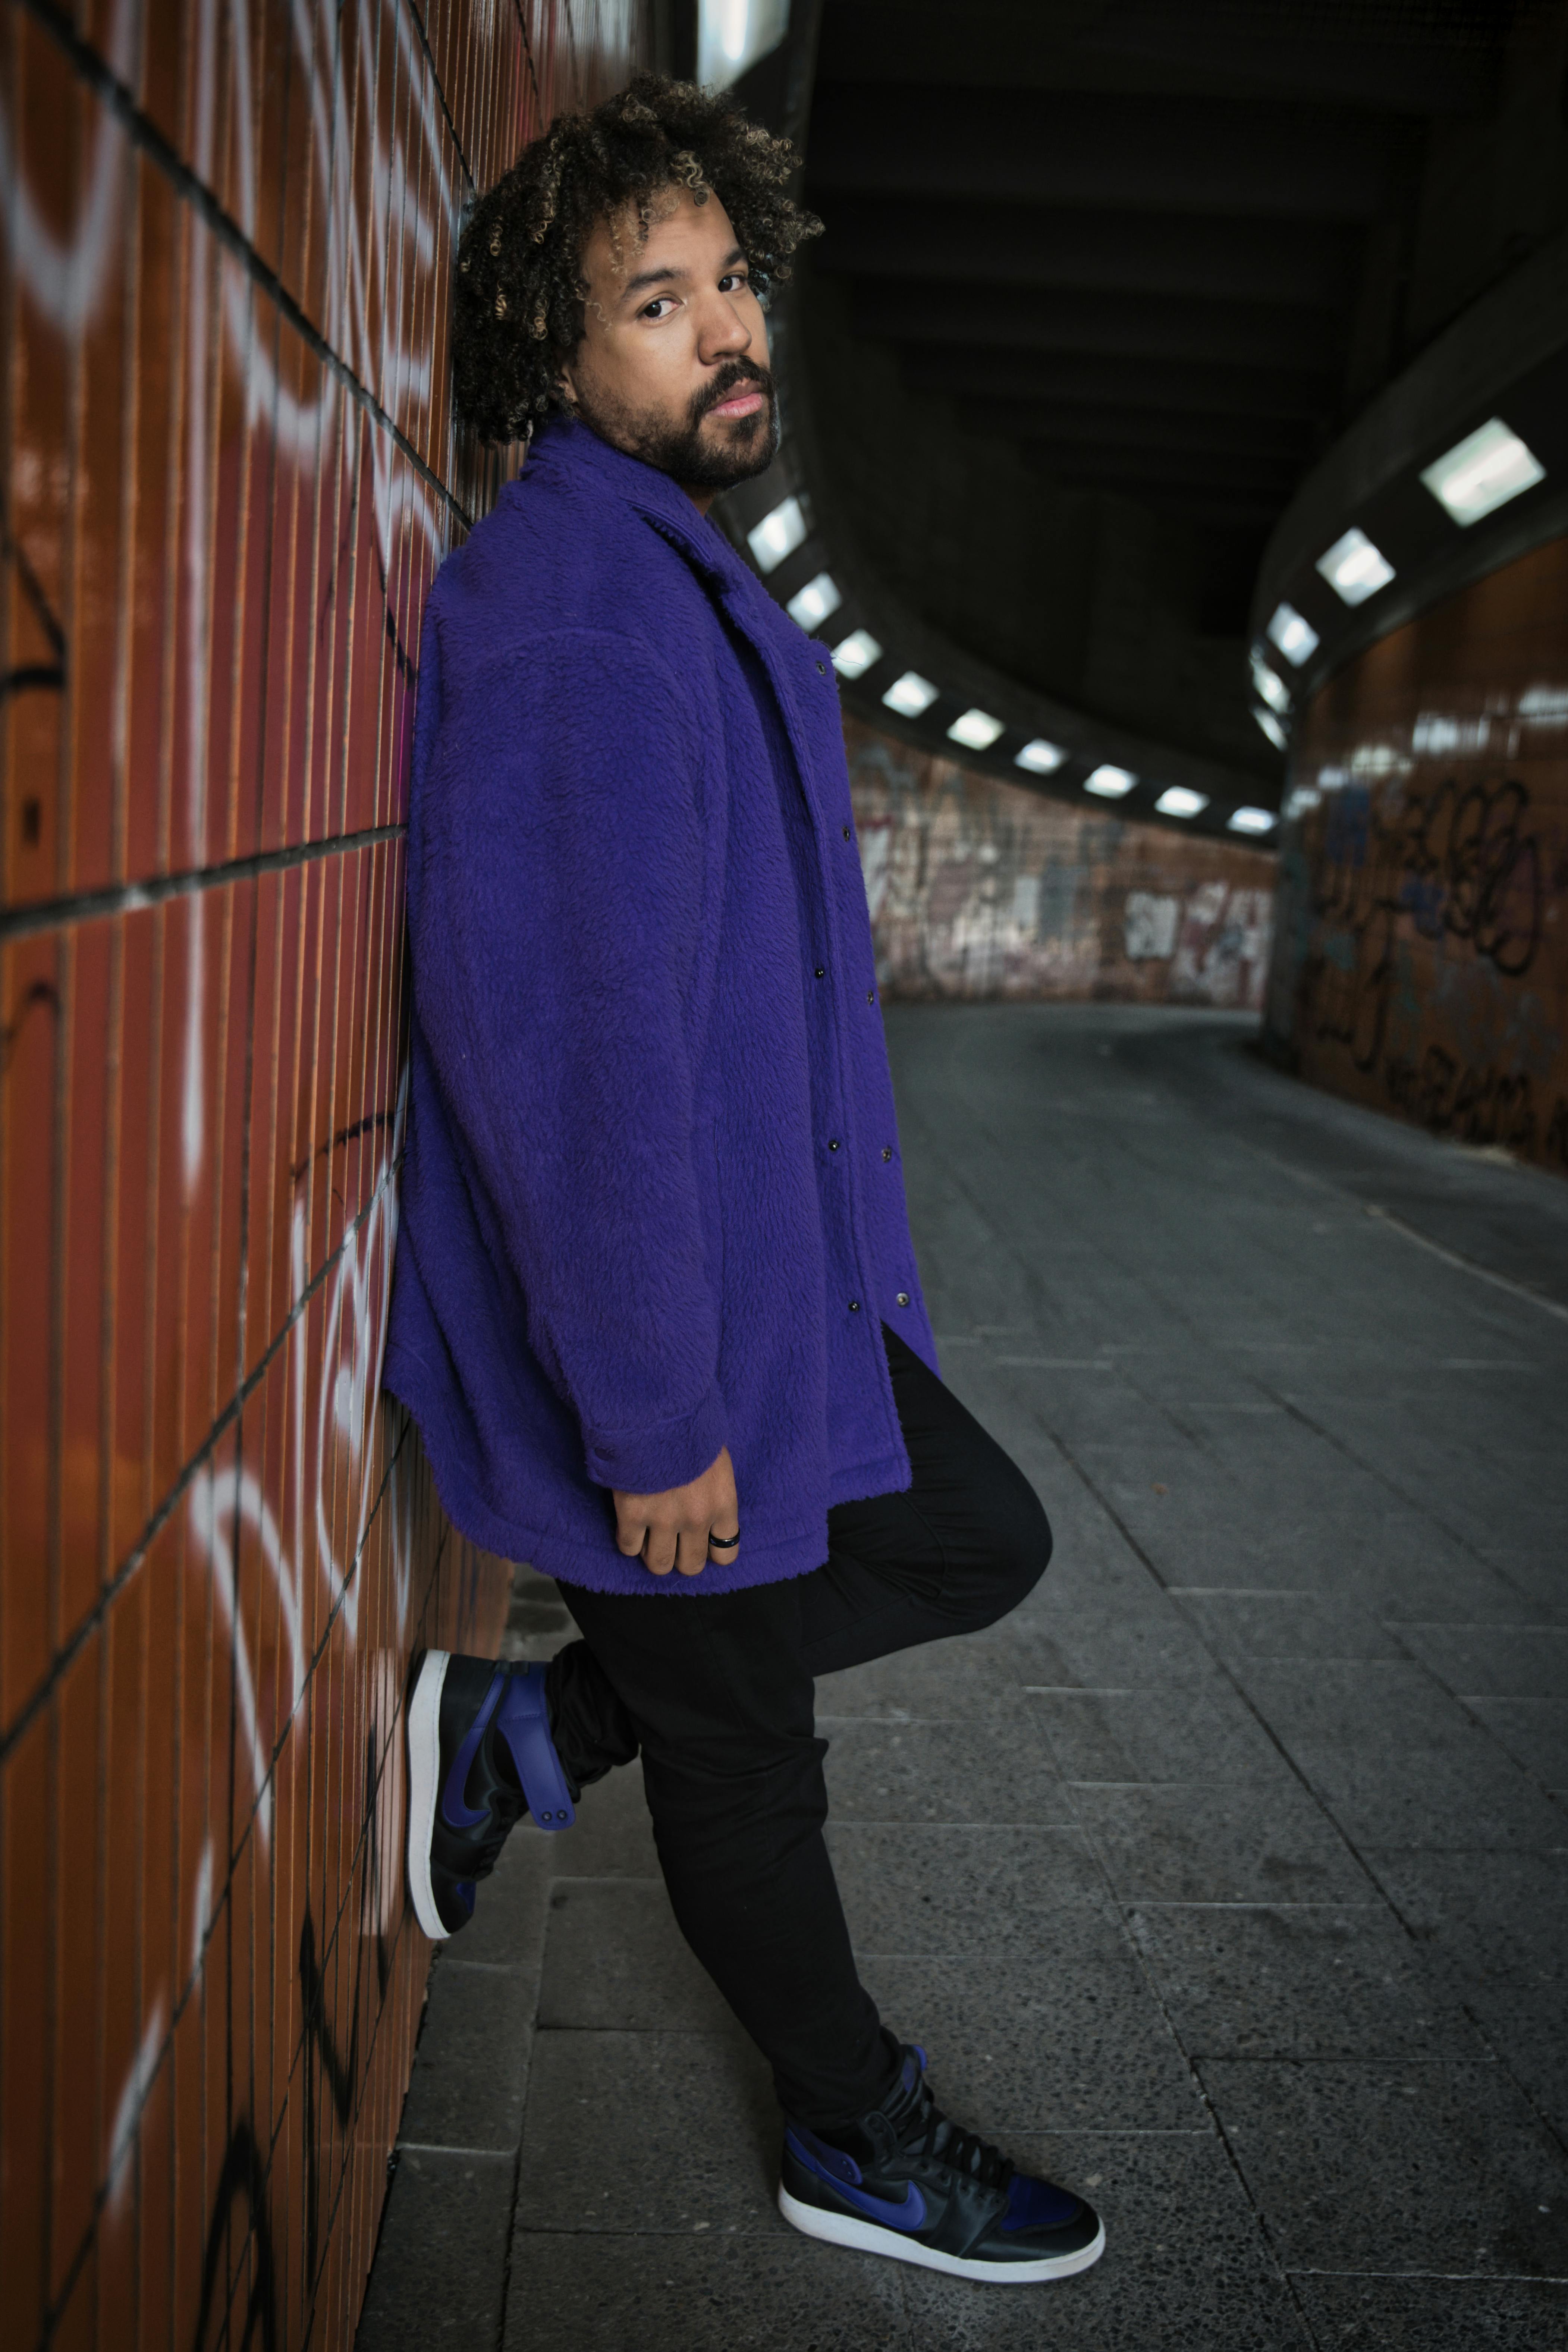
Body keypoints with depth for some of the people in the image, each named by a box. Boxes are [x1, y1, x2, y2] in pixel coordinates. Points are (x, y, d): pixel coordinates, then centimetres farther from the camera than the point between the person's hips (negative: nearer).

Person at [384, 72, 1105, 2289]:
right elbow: (568, 1048, -27)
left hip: (772, 1272, 10)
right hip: (656, 1326, -10)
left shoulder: (668, 571, 11)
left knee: (983, 1539, 20)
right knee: (741, 1743, 11)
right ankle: (859, 2133, 37)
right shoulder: (575, 613, -23)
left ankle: (533, 1724, 23)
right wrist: (655, 1419, -22)